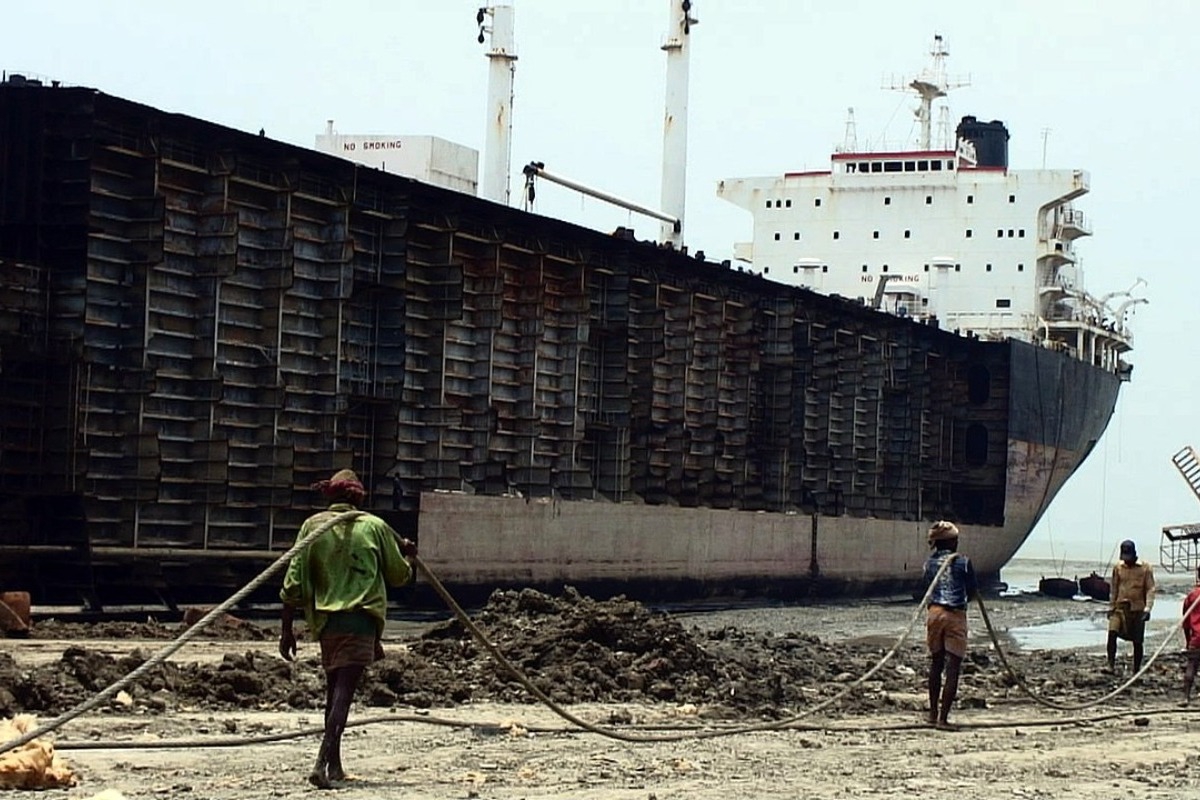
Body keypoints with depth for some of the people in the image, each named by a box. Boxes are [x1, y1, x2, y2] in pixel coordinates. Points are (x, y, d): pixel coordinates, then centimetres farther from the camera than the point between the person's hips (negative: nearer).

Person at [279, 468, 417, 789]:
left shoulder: (313, 526, 5)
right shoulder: (374, 527, 3)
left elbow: (294, 583, 1)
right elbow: (400, 576, 12)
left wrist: (287, 629, 7)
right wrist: (406, 555, 34)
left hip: (324, 619, 3)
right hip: (361, 619, -3)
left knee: (334, 691, 18)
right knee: (343, 693, -9)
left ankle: (334, 765, 21)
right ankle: (322, 764, -24)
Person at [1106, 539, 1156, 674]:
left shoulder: (1145, 568, -3)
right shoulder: (1118, 567, 6)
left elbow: (1150, 589, -4)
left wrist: (1148, 608, -15)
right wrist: (1111, 607, 12)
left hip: (1138, 609, -1)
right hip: (1120, 607, 1)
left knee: (1137, 642, 4)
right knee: (1112, 633, -22)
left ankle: (1137, 670, 16)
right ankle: (1111, 665, -20)